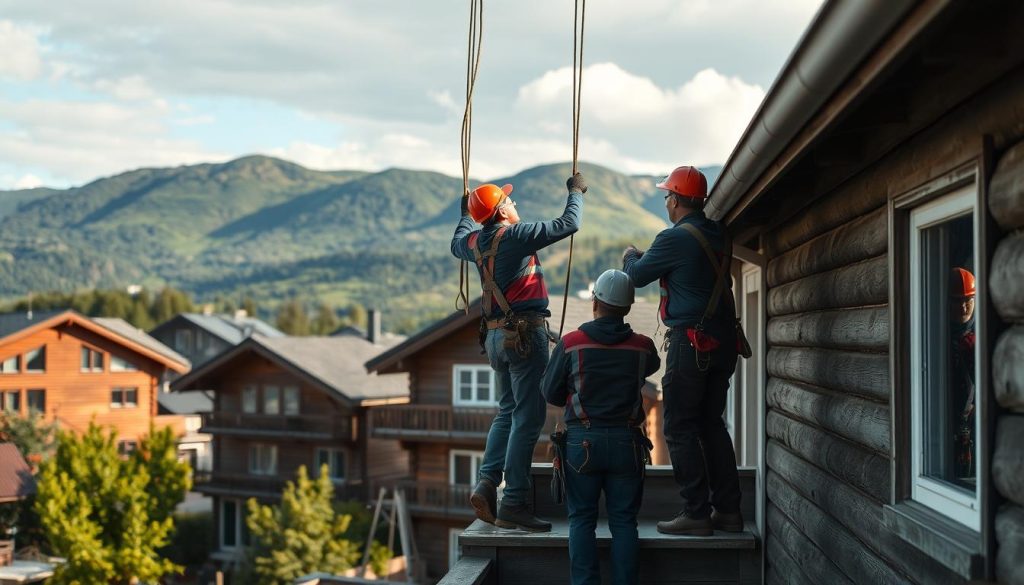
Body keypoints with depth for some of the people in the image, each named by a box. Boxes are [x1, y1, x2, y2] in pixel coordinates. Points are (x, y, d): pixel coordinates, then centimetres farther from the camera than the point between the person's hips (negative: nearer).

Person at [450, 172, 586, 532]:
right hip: (525, 334, -8)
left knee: (507, 412, 18)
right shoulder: (516, 236, -13)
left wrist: (465, 215, 49)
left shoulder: (476, 242, 9)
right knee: (527, 417, -6)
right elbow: (567, 225, -11)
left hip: (496, 336, 8)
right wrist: (576, 192, 7)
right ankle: (513, 504, -8)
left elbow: (457, 244, 33)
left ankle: (486, 483, 1)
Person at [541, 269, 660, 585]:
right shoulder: (642, 346, 0)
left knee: (582, 519, 6)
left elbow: (550, 392, 3)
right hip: (626, 443, 1)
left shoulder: (570, 344, -6)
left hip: (582, 442, -1)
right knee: (623, 521, 7)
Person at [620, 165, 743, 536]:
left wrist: (630, 257, 21)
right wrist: (644, 258, 32)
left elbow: (637, 276, -1)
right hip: (724, 342, 8)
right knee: (711, 425, 15)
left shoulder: (675, 238, -14)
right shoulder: (720, 236, 9)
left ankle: (696, 513, -3)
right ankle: (727, 509, 16)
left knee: (680, 429, -1)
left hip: (691, 343, -8)